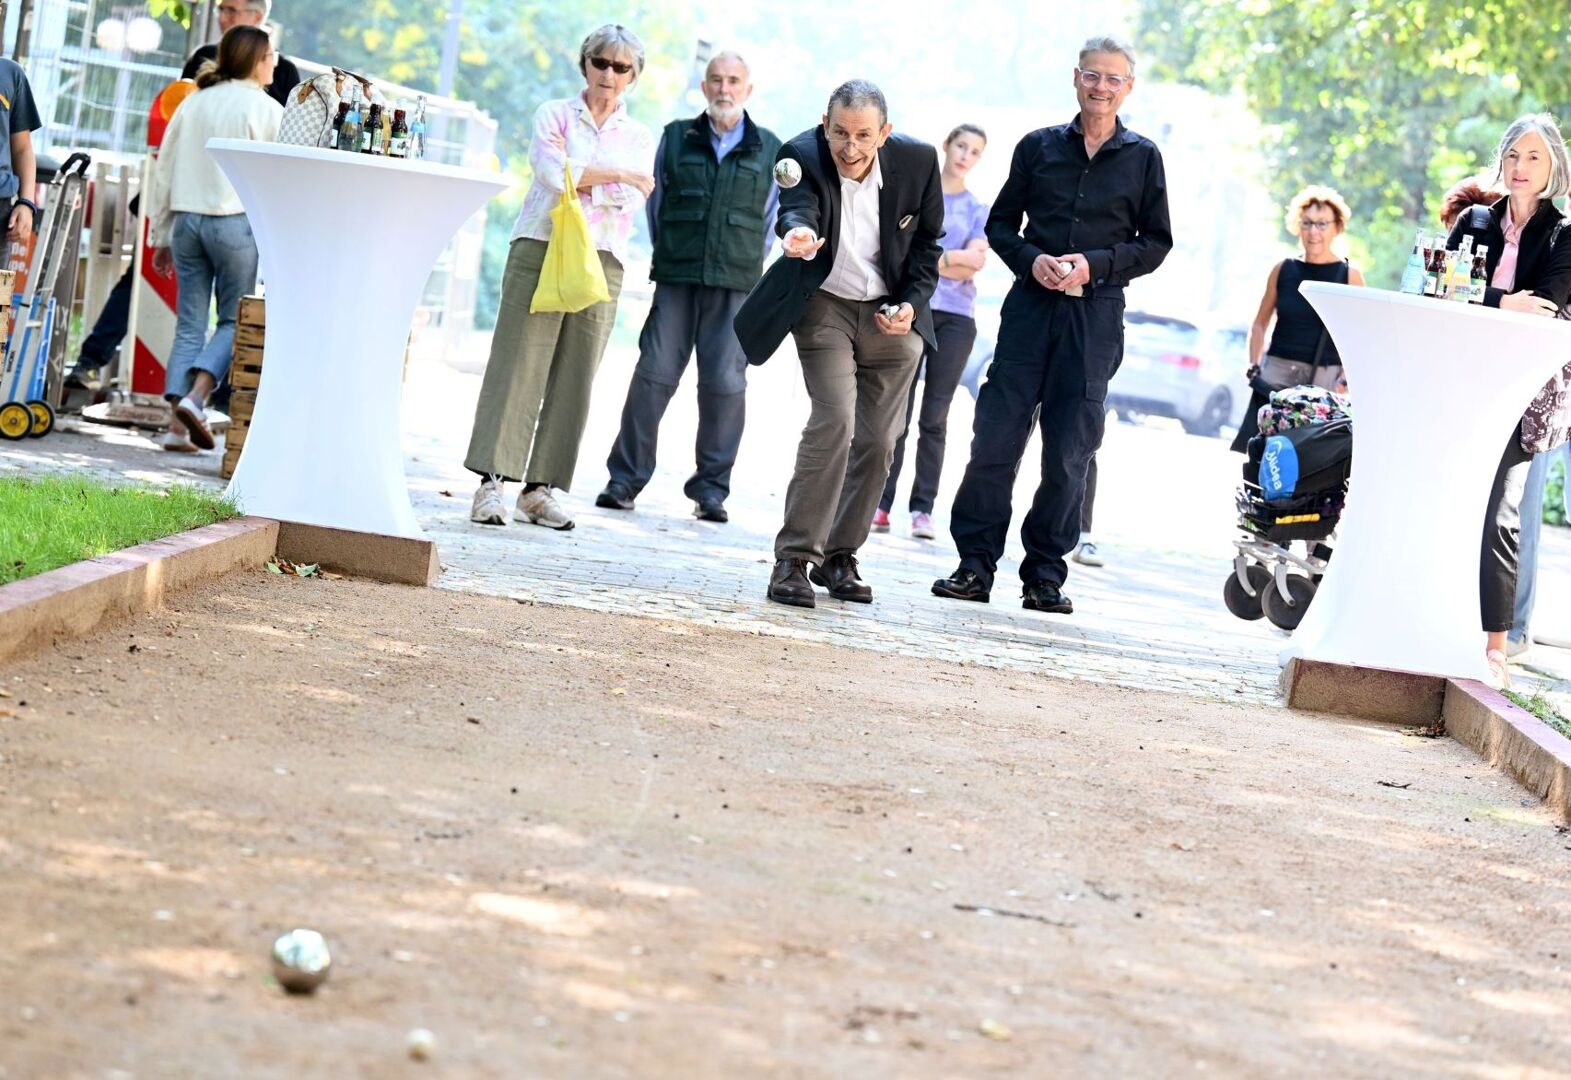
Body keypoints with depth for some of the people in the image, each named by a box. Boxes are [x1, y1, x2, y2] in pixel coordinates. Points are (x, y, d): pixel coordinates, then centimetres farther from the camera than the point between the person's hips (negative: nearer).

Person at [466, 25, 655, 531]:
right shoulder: (554, 115, 7)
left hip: (602, 263, 3)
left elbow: (630, 204, -1)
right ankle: (491, 483, -12)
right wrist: (620, 175, -5)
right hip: (541, 252, -3)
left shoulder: (639, 137, 14)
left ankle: (538, 489, 4)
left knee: (574, 379, 0)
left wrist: (580, 175, -11)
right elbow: (553, 174, -10)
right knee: (519, 365, -9)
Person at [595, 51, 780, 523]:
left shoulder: (770, 150, 8)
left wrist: (745, 264, 12)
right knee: (654, 373, -5)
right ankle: (625, 478, 1)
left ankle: (711, 488, 6)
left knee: (725, 382, -2)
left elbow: (770, 218, 16)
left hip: (735, 284, 0)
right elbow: (656, 201, 17)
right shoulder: (676, 138, 9)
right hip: (676, 279, 0)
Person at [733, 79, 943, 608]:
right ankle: (795, 558, -14)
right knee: (835, 418, -20)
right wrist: (797, 234, -64)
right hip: (825, 305, -3)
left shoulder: (917, 161, -13)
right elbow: (796, 207, -41)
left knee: (878, 439, 5)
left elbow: (927, 240, 1)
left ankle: (839, 556, 21)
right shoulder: (803, 156, -22)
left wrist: (913, 303, -10)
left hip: (892, 313, 3)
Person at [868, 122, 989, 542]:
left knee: (934, 416, 0)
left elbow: (975, 263, 0)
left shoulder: (977, 209, 14)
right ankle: (881, 503, -7)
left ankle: (923, 508, 1)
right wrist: (954, 258, -6)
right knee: (898, 412, -7)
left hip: (955, 318, 1)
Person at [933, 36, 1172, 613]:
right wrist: (1031, 259, -8)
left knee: (1069, 450, 0)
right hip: (1031, 304, 1)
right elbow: (1001, 224, 12)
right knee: (996, 435, -5)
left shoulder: (1142, 158, 6)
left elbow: (1155, 243, 7)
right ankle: (975, 564, 2)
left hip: (1096, 312, -1)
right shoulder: (1039, 147, 8)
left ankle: (1045, 575, 9)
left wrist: (1094, 263, -8)